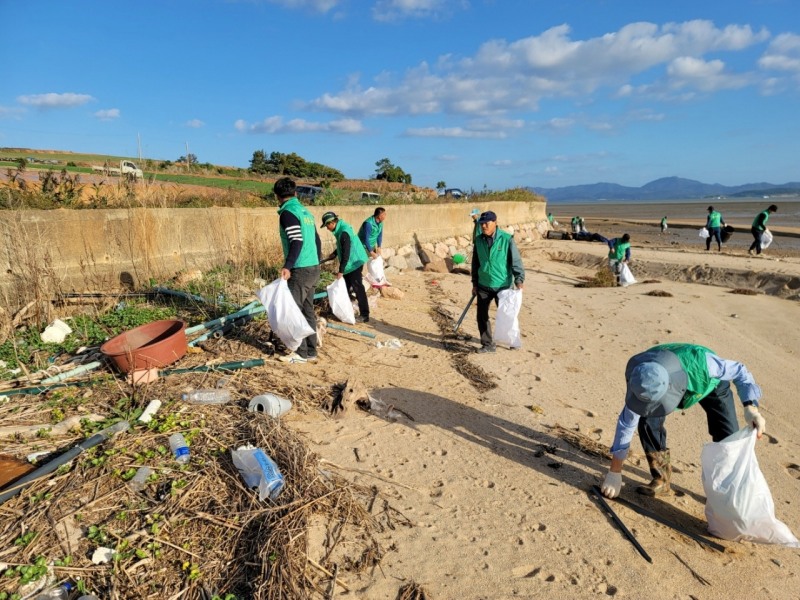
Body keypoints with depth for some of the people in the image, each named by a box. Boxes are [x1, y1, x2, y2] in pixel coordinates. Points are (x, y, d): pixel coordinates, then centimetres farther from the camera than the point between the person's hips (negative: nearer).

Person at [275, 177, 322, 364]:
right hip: (313, 268, 8)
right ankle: (311, 351, 17)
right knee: (308, 310, 12)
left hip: (300, 270, -8)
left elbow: (297, 241, -21)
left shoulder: (288, 212, -11)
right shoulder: (305, 211, 14)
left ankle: (301, 353, 5)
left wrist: (287, 266, -23)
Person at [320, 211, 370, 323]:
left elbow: (346, 253, -25)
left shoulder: (344, 232, -23)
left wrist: (341, 270, -22)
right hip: (350, 263, 10)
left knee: (357, 288, -8)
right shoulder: (340, 228, 8)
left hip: (354, 263, -10)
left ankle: (364, 315, -4)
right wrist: (334, 253, 18)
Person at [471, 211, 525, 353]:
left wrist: (519, 279, -20)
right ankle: (487, 344, 14)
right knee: (482, 316, 1)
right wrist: (475, 284, 11)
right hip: (484, 286, 4)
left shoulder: (507, 239, -12)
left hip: (503, 286, -3)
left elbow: (516, 260, -10)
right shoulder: (479, 240, 2)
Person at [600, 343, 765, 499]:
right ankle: (660, 479, 0)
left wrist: (751, 407, -46)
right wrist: (615, 472, -19)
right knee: (648, 422, -20)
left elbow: (739, 370, -28)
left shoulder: (700, 361, -47)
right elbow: (627, 423, -25)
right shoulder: (641, 381, -36)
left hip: (710, 383, -1)